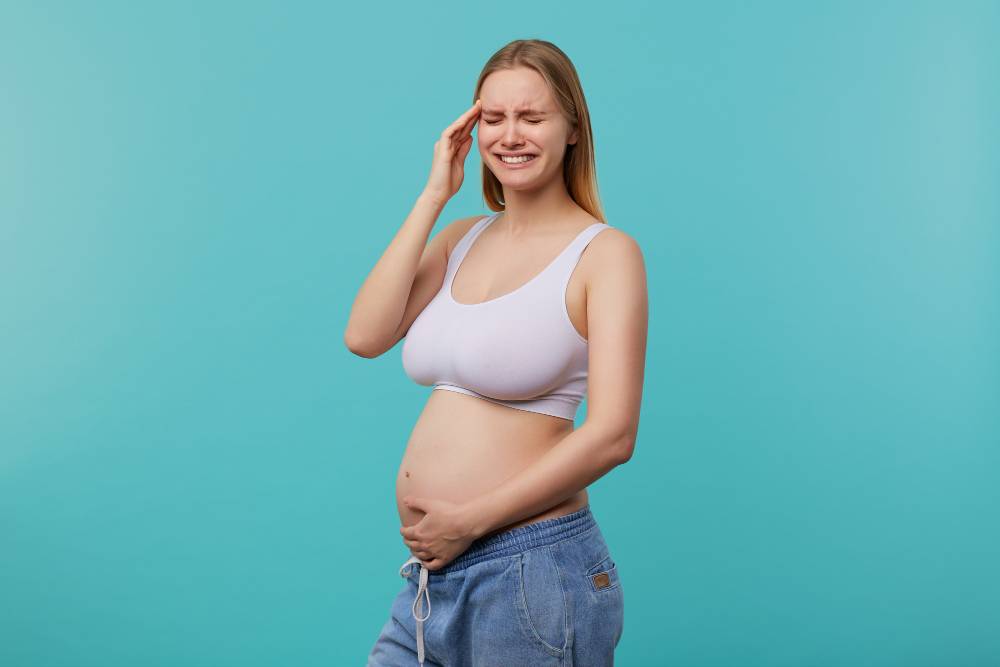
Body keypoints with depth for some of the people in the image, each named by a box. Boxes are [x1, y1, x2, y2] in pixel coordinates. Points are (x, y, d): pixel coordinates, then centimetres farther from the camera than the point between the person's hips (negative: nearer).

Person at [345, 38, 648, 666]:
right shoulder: (461, 239, 11)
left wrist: (469, 521, -13)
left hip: (533, 573, -5)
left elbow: (612, 435, -15)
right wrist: (433, 196, -3)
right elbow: (364, 336, -4)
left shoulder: (605, 252, -7)